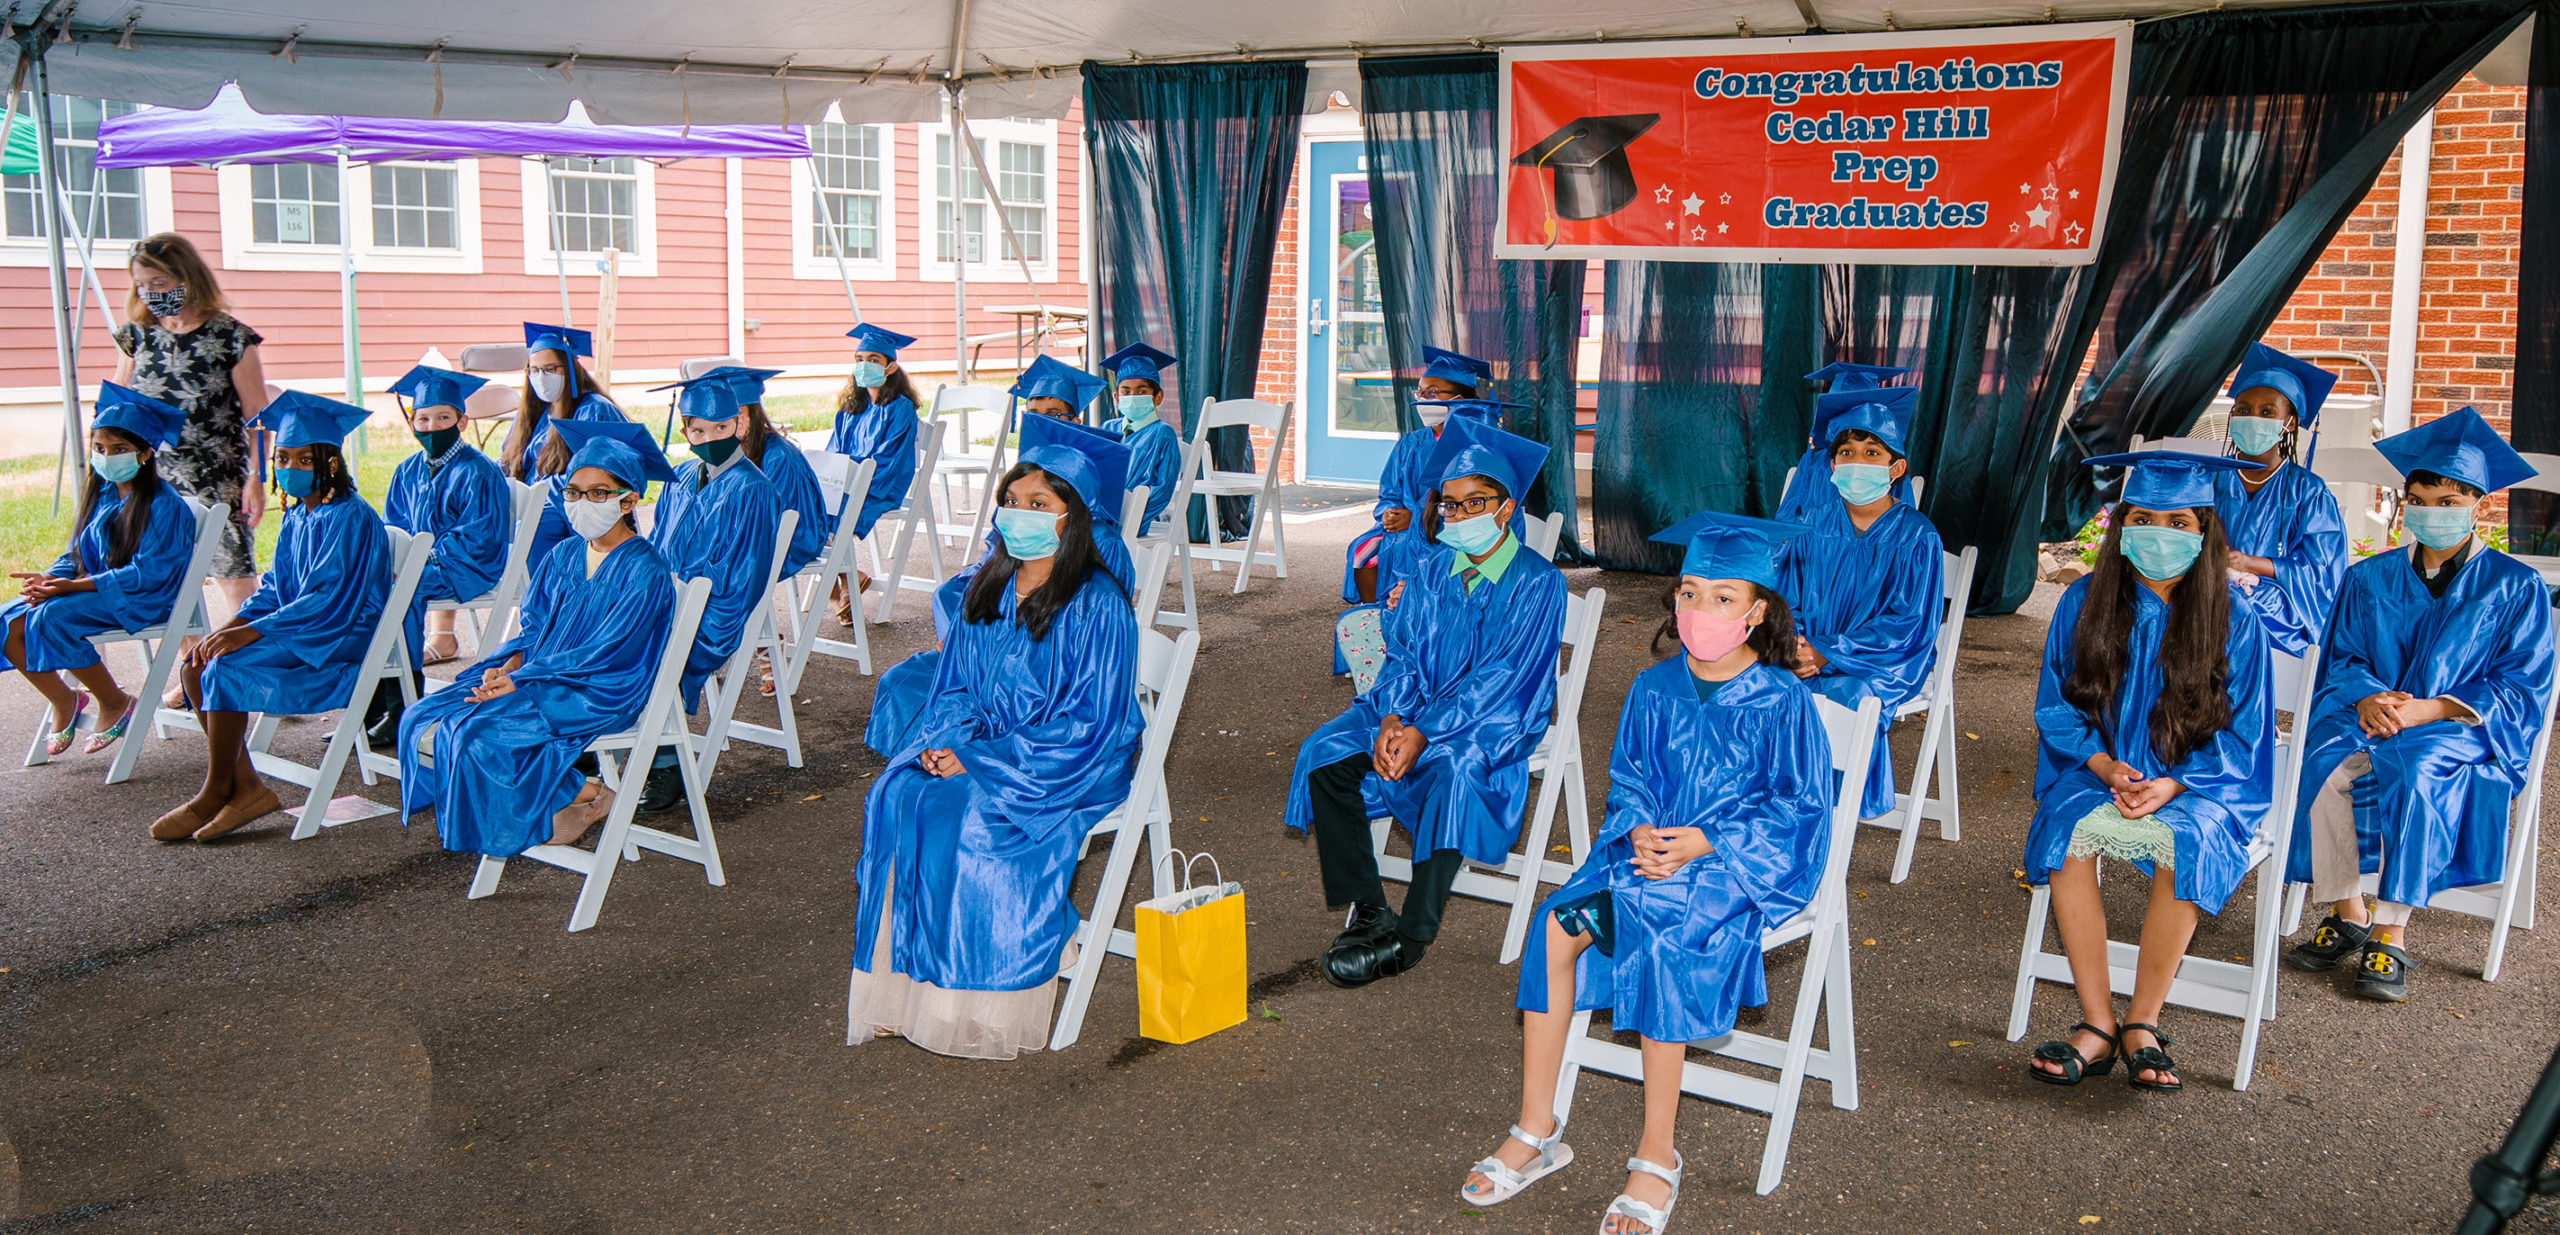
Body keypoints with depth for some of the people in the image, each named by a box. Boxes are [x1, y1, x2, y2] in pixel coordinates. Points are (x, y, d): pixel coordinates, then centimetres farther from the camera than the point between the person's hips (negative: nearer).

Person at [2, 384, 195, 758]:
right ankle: (63, 700, 7)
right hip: (94, 589, 8)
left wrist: (74, 586, -23)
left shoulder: (163, 505, -14)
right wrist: (50, 578, -9)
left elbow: (145, 573, -20)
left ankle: (117, 703, -11)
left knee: (53, 618, -29)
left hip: (142, 601, -8)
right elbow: (75, 555, 14)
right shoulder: (99, 495, 10)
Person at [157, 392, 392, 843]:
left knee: (226, 668, -24)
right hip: (302, 630, 9)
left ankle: (215, 795, -10)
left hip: (343, 638, -9)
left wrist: (250, 633, -25)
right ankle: (244, 785, -6)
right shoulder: (296, 516, 12)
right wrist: (229, 627, -5)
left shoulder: (350, 518, -16)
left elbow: (329, 599, -22)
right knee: (194, 665, -3)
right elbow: (273, 590, 13)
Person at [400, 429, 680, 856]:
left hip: (598, 696, -8)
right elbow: (531, 628, 14)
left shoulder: (644, 572, -11)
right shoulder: (562, 557, 12)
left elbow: (607, 653, -16)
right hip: (535, 676, 8)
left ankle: (582, 797, -8)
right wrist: (507, 666, -8)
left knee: (481, 735, -28)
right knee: (423, 722, -9)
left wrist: (522, 681, -19)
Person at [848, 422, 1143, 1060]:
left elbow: (1090, 721, -15)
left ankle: (975, 1006, -18)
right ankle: (898, 986, -17)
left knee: (968, 817, -30)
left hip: (1069, 768, -6)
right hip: (973, 751, 6)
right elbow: (955, 687, 14)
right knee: (896, 798, -20)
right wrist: (948, 742, -9)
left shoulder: (1098, 605, -11)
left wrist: (982, 763, -18)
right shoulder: (986, 589, 10)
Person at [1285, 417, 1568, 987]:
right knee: (1324, 753, -18)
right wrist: (1392, 719, -16)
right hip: (1417, 707, 6)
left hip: (1494, 722, -5)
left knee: (1451, 769, -38)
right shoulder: (1428, 569, 9)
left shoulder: (1536, 582, -8)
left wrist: (1425, 732, -25)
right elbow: (1403, 655, 6)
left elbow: (1502, 676, -16)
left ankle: (1409, 938, -29)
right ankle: (1366, 911, -15)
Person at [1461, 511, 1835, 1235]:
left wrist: (1704, 842, -16)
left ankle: (1657, 1158, -20)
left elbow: (1800, 803, -6)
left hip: (1740, 861, -5)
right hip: (1650, 843, 5)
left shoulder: (1782, 701, -6)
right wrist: (1640, 830, -9)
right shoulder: (1654, 688, 8)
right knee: (1553, 926, -20)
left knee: (1661, 935, -33)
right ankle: (1536, 1133, -10)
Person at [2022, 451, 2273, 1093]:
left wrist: (2171, 784, -18)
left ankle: (2143, 1023, -17)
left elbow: (2239, 732, -2)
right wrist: (2106, 766, -13)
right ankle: (2097, 1024, -21)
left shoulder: (2233, 619, -4)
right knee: (2067, 830, -30)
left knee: (2186, 842, -34)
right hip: (2100, 772, 2)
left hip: (2199, 783, -2)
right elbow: (2058, 709, 6)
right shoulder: (2084, 603, 1)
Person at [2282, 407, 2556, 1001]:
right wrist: (2367, 698, -13)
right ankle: (2347, 914, -17)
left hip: (2466, 731, -3)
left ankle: (2390, 934, -31)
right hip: (2372, 717, 3)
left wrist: (2426, 710, -16)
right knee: (2323, 762, -32)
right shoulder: (2370, 579, 14)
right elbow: (2340, 659, 12)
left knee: (2417, 770, -38)